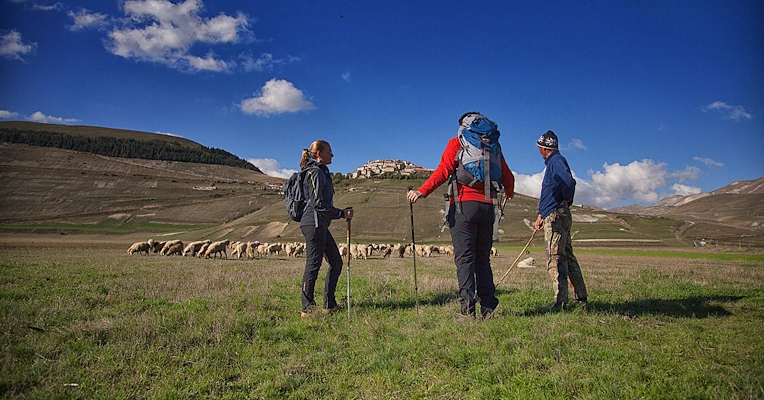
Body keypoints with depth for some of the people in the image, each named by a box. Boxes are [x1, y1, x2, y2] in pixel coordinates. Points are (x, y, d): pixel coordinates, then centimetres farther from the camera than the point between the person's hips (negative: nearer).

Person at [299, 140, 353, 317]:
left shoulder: (322, 172, 20)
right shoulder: (315, 172, -10)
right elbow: (317, 203, -18)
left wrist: (341, 213, 16)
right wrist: (341, 213, -14)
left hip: (320, 224, 10)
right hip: (313, 223, -10)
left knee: (336, 262, 11)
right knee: (313, 264, -6)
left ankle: (329, 305, 16)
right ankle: (307, 308, 2)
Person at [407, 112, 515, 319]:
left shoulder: (456, 143, 5)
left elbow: (444, 170, -10)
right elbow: (507, 177, 18)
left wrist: (421, 191, -17)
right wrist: (509, 193, 39)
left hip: (464, 205, -4)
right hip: (487, 207, 4)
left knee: (464, 258, -5)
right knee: (483, 258, 12)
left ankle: (468, 308, -10)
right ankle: (488, 306, 7)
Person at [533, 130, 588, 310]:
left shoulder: (556, 161, -9)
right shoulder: (553, 162, 22)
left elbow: (569, 182, -27)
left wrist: (566, 200, -10)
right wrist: (541, 214, 24)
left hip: (556, 216, -11)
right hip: (553, 216, 11)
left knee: (555, 257, -12)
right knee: (567, 256, 14)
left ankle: (561, 300, -13)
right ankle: (581, 296, 22)